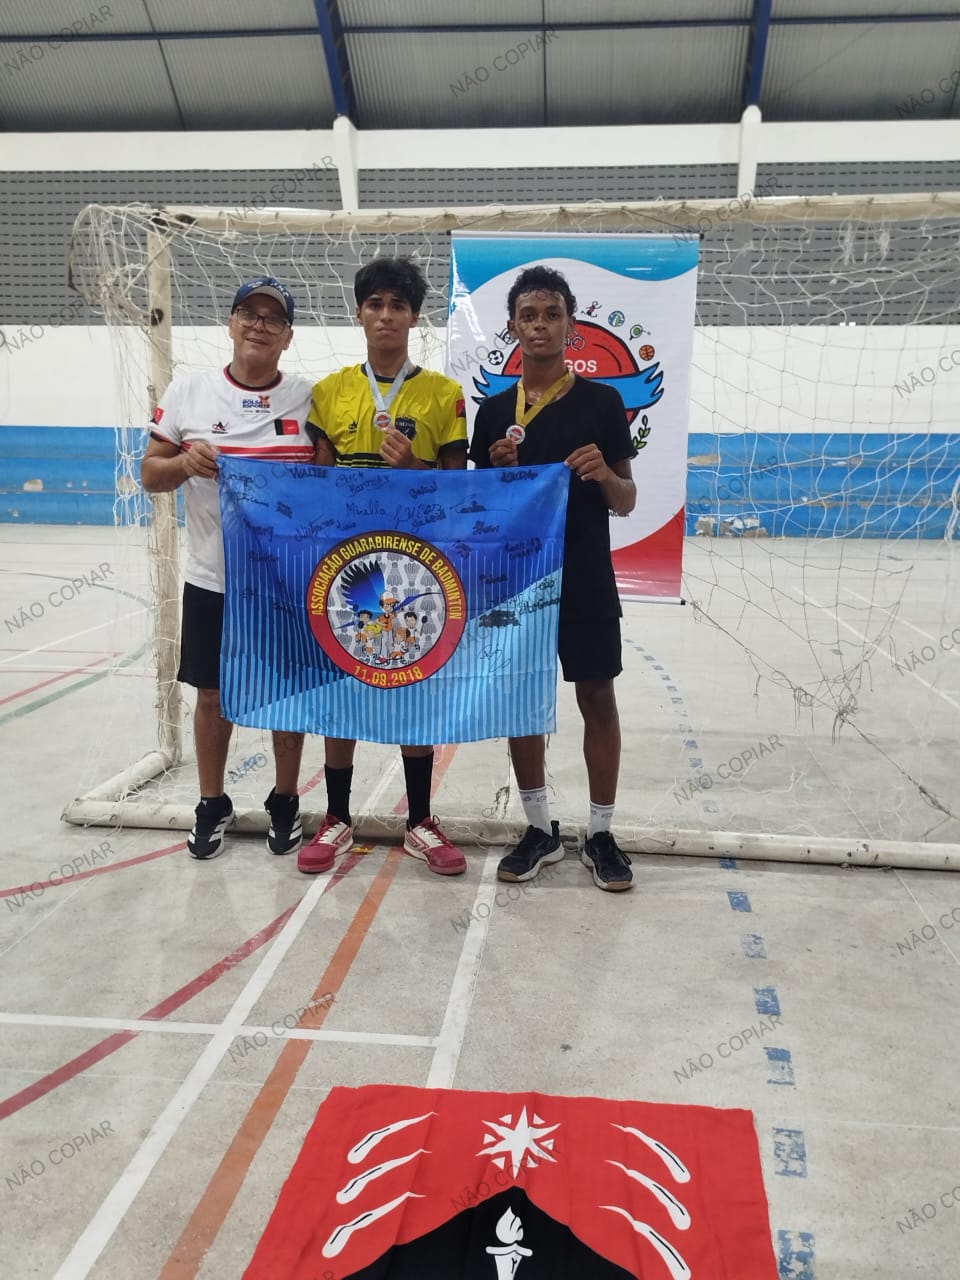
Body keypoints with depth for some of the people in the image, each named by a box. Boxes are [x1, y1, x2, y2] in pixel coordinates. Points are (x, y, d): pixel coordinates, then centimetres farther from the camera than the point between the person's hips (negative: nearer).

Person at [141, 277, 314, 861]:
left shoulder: (309, 397, -1)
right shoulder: (188, 391, 0)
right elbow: (151, 474, 4)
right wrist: (186, 461, -17)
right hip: (212, 578, 1)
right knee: (213, 695, 12)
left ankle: (285, 801, 30)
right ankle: (213, 803, 31)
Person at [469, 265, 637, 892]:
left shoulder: (602, 401, 0)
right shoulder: (495, 411, 6)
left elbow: (626, 503, 1)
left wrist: (604, 474, -20)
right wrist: (499, 472, -12)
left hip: (585, 580, -2)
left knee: (598, 700, 4)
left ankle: (602, 834, 17)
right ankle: (540, 829, 22)